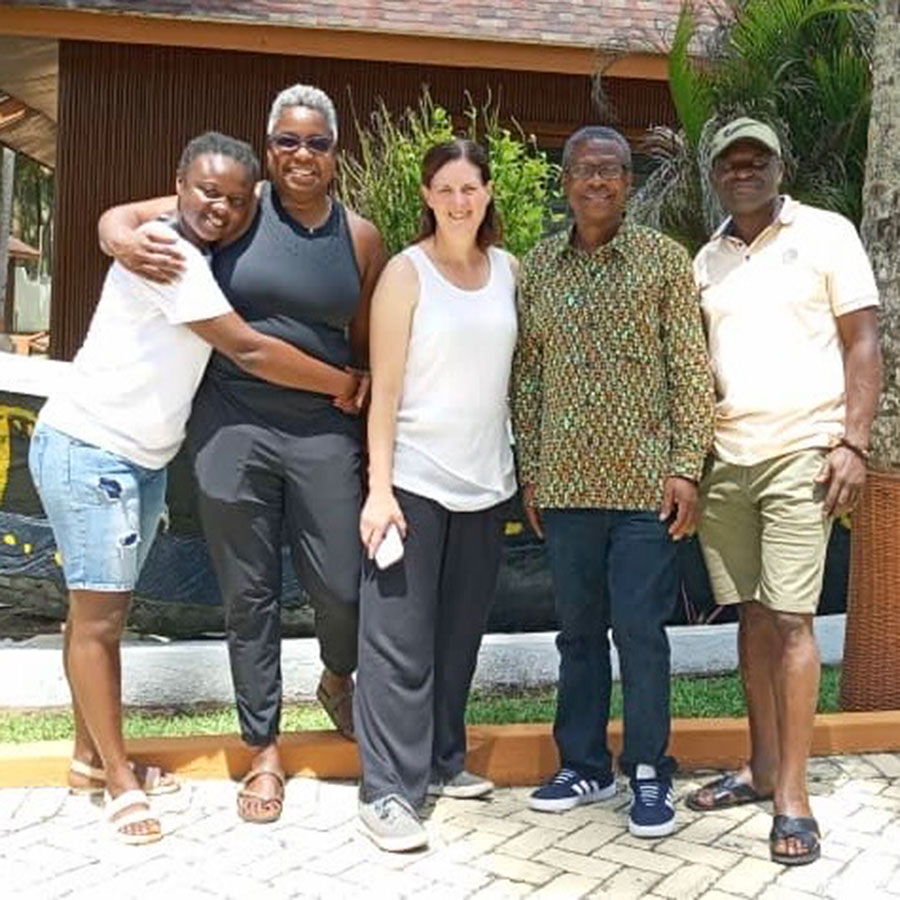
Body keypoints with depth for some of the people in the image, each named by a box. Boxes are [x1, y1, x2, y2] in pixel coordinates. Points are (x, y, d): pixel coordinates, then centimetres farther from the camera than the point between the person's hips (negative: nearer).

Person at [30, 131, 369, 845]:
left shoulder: (201, 256, 10)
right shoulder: (167, 253, -19)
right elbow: (248, 350, -20)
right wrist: (342, 383, -11)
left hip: (142, 457, 9)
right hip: (88, 450, -9)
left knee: (105, 611, 14)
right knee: (98, 616, -3)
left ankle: (91, 757, 24)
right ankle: (118, 780, 5)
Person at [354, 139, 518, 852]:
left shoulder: (507, 269, 7)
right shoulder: (407, 272, -6)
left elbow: (516, 369, 13)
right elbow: (385, 390, -9)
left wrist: (524, 467, 8)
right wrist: (379, 487, -14)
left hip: (485, 482, 5)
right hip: (415, 478, -5)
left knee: (460, 631, 14)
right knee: (400, 640, -3)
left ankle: (442, 761, 29)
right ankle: (388, 790, 4)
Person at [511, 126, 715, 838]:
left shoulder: (665, 259, 0)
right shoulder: (538, 266, 8)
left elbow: (690, 371, -2)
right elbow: (527, 376, 10)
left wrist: (686, 468, -8)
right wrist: (529, 474, 7)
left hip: (644, 483, -3)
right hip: (564, 485, 3)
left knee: (641, 632, 1)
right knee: (578, 630, 13)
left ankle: (649, 774, 17)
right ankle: (584, 765, 27)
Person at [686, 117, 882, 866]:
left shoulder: (825, 234, 2)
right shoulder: (706, 260, 14)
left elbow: (863, 342, -2)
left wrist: (853, 444, -12)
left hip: (802, 453, -4)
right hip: (723, 459, 4)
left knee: (791, 619, -6)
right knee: (751, 614, 10)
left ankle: (793, 796, 1)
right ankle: (762, 767, 21)